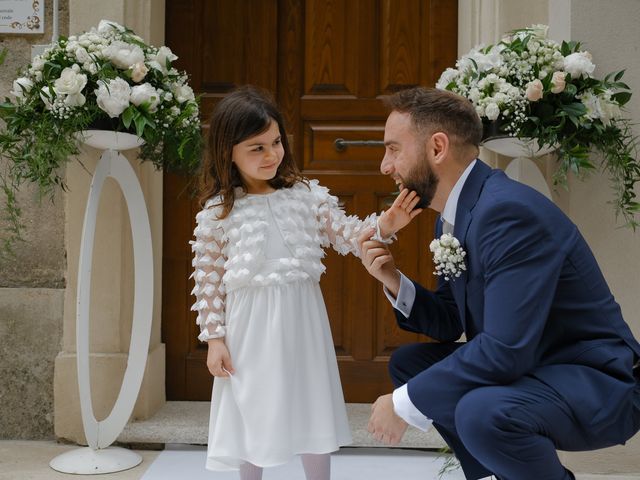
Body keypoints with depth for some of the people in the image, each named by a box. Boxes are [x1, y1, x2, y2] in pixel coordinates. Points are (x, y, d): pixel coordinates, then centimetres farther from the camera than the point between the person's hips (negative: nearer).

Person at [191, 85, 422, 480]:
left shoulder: (307, 195, 0)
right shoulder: (217, 213, -5)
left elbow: (347, 235, 1)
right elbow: (208, 280, -2)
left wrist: (384, 226, -19)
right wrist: (214, 338, -3)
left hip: (302, 321, 2)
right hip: (250, 328, -1)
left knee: (314, 415, 12)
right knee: (251, 417, 12)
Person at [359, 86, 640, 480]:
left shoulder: (510, 211, -25)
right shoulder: (453, 215, 4)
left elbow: (505, 350, -30)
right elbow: (450, 324, 12)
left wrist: (405, 403, -22)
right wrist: (394, 282, -6)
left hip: (599, 383, -9)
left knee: (481, 412, -34)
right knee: (408, 362, 11)